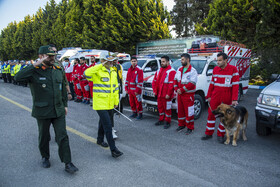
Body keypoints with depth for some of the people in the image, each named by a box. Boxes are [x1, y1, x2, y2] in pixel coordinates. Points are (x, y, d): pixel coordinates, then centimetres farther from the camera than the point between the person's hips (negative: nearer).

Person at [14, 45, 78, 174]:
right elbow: (18, 77, -28)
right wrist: (35, 65, -27)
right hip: (42, 111, -3)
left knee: (62, 137, 0)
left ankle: (67, 164, 7)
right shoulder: (35, 71, -9)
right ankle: (45, 157, 40)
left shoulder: (58, 70, 6)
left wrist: (65, 105, 14)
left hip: (58, 110, 3)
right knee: (44, 137, 16)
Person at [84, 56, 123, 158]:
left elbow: (115, 88, 17)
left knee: (103, 122, 23)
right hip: (100, 104, -7)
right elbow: (87, 73, -34)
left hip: (110, 104, 7)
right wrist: (100, 65, -29)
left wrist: (116, 101, 15)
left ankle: (100, 140, 45)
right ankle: (113, 149, -4)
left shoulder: (113, 72, 10)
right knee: (107, 125, -9)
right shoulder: (98, 72, -12)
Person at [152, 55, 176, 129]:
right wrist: (155, 91, 6)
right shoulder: (159, 70, 15)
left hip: (166, 95, -8)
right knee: (160, 107, 17)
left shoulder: (171, 71, -11)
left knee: (167, 108, 3)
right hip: (159, 94, 8)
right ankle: (161, 120, 32)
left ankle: (167, 122, 15)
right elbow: (154, 81, 15)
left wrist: (168, 94, -21)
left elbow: (171, 84, -18)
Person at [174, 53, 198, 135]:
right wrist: (176, 89, -4)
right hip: (179, 94, 7)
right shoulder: (179, 70, 11)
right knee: (180, 110, 15)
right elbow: (175, 80, 12)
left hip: (188, 94, -7)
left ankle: (190, 128, 12)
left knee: (189, 111, -1)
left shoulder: (193, 71, -11)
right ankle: (181, 125, 30)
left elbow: (192, 84, -19)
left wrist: (182, 90, -20)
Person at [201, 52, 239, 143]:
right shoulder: (215, 69, 5)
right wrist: (209, 96, 10)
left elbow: (235, 85, -9)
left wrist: (234, 99, -14)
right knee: (211, 114, 6)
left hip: (226, 98, -3)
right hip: (215, 97, 3)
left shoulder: (233, 69, -8)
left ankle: (220, 135, 22)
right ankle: (209, 133, 20)